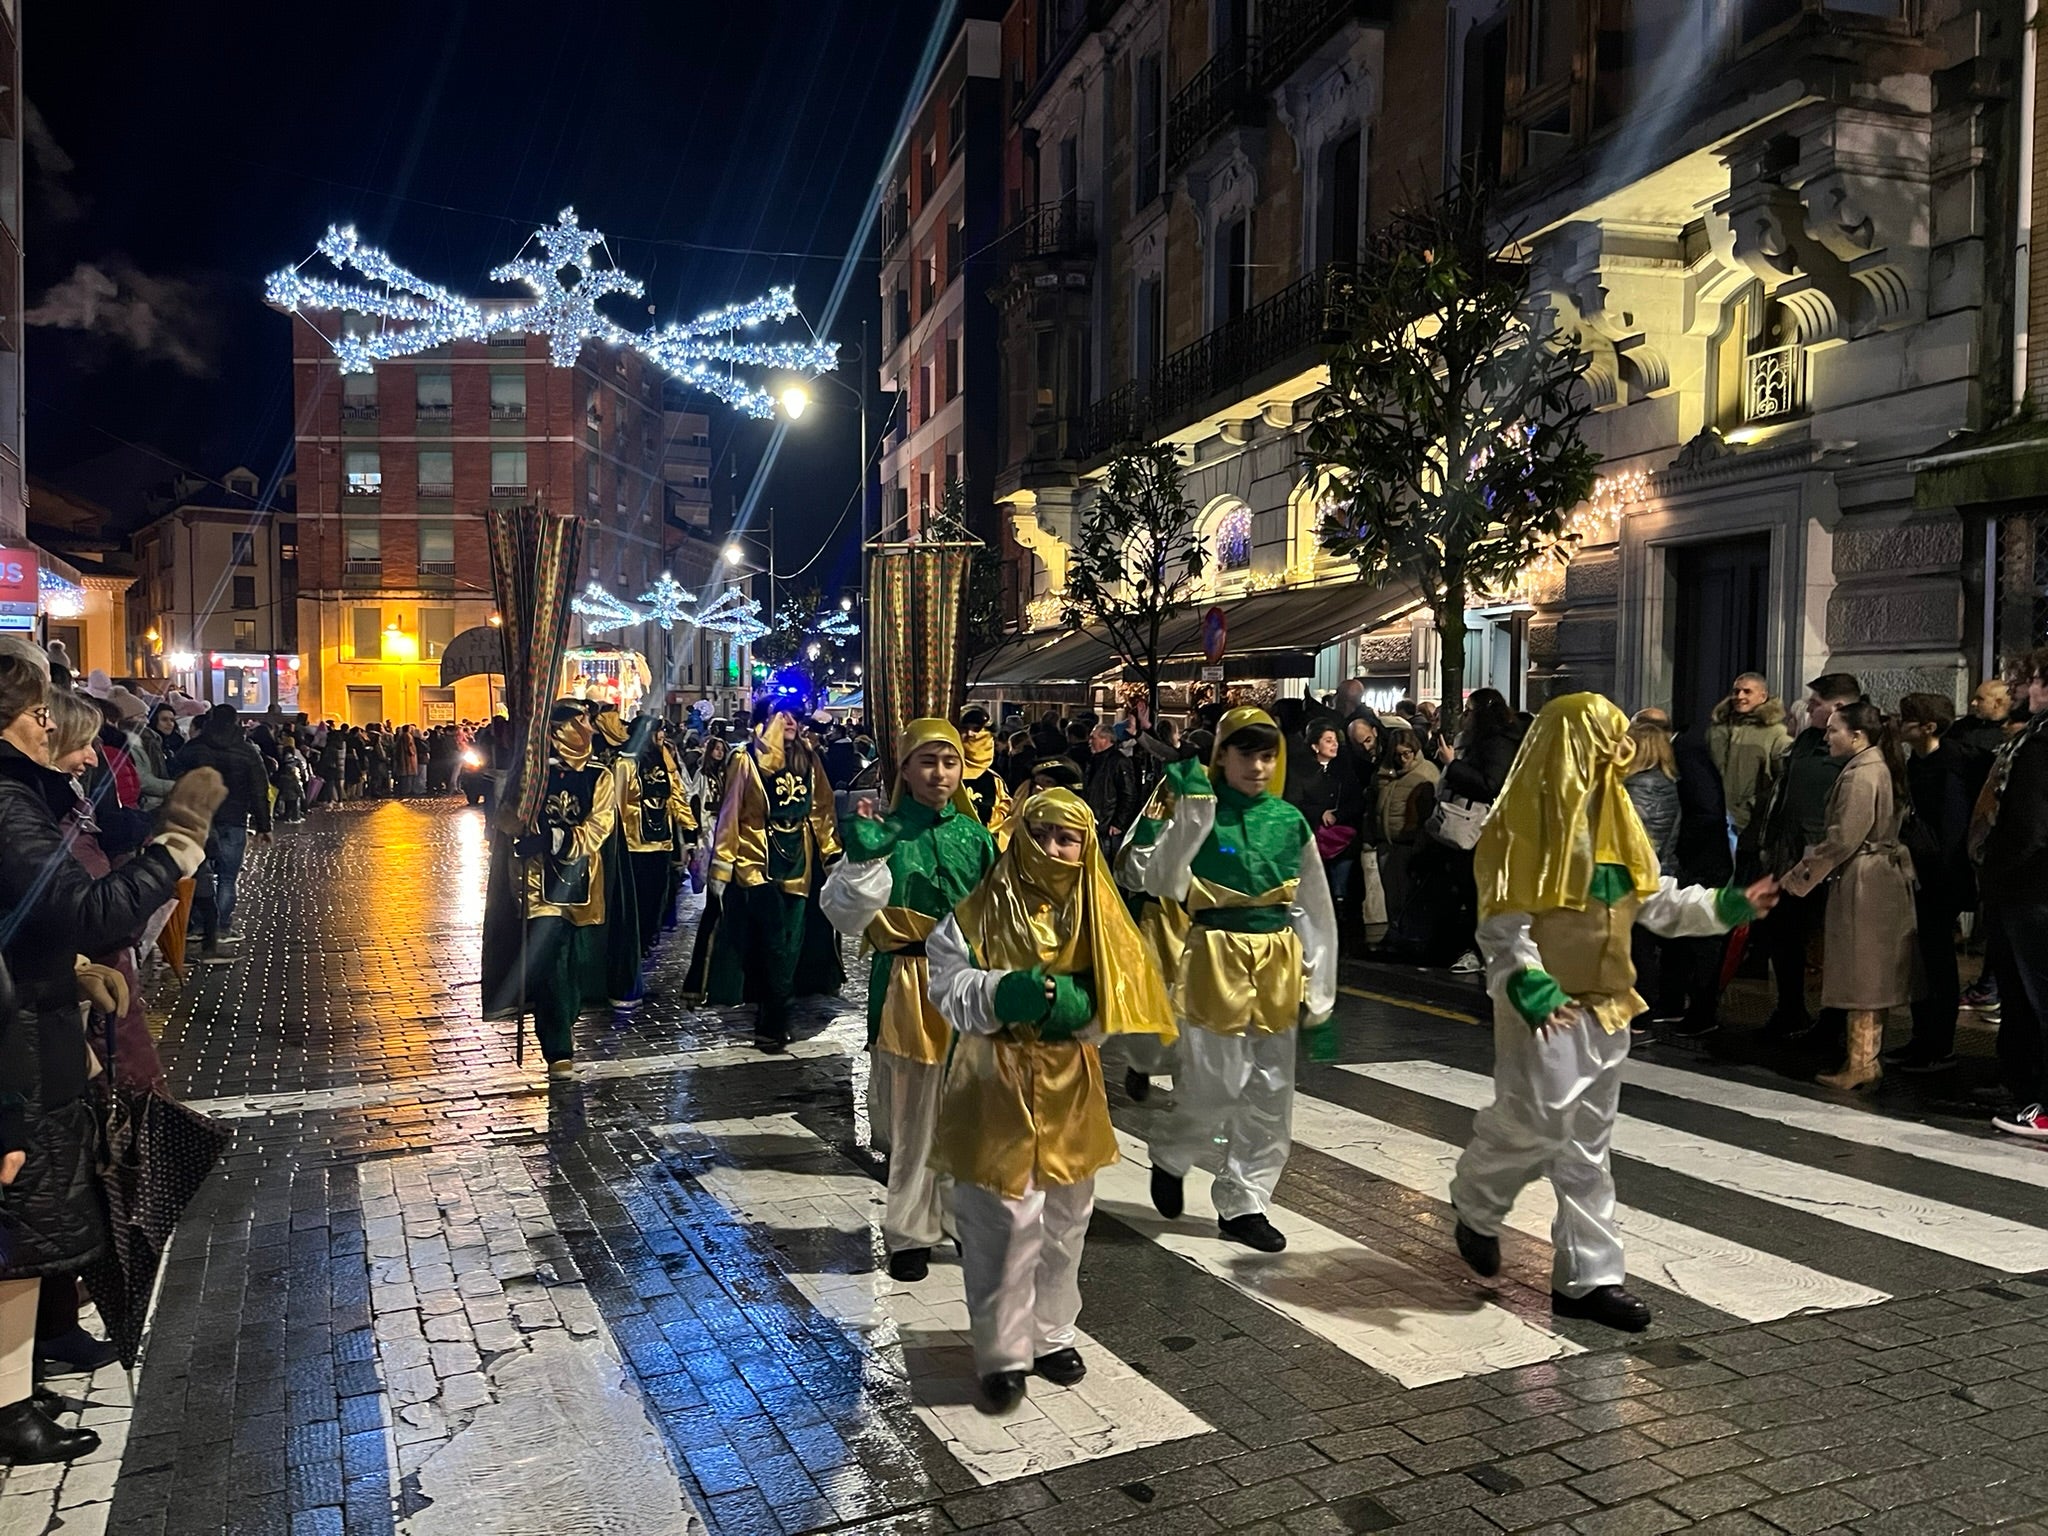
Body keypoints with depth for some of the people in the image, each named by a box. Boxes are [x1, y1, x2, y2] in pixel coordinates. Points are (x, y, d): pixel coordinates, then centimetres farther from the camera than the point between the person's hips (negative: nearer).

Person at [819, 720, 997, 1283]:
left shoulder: (975, 835, 5)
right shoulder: (884, 834, -4)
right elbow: (845, 913, -10)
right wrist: (861, 855, -23)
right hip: (907, 986, -3)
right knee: (912, 1114, 4)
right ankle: (910, 1232, 19)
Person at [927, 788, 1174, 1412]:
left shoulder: (1096, 915, 3)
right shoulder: (980, 910, -6)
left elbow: (1119, 1002, 0)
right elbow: (949, 989, -10)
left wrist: (1078, 1003, -21)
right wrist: (1003, 993, -28)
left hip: (1070, 1086, 4)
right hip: (996, 1085, -4)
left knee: (1065, 1219, 14)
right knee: (1004, 1222, -4)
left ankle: (1051, 1333, 33)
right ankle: (1003, 1353, 12)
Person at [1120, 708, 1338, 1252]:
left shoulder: (1289, 821, 5)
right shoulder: (1198, 815, -6)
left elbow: (1315, 909, 9)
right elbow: (1163, 881, -22)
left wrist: (1319, 995, 8)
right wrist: (1192, 808, -25)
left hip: (1280, 962, 5)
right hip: (1216, 958, -5)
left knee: (1271, 1094, 9)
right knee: (1216, 1086, -3)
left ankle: (1243, 1204, 23)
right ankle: (1169, 1156, 28)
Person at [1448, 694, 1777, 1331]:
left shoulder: (1615, 816, 10)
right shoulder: (1525, 822, -15)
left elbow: (1657, 901, 16)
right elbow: (1503, 922, -19)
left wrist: (1727, 906, 6)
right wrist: (1526, 983, -33)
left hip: (1605, 1004, 8)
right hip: (1546, 1007, -8)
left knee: (1586, 1143, 11)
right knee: (1538, 1121, -9)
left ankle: (1589, 1276, 19)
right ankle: (1475, 1203, 21)